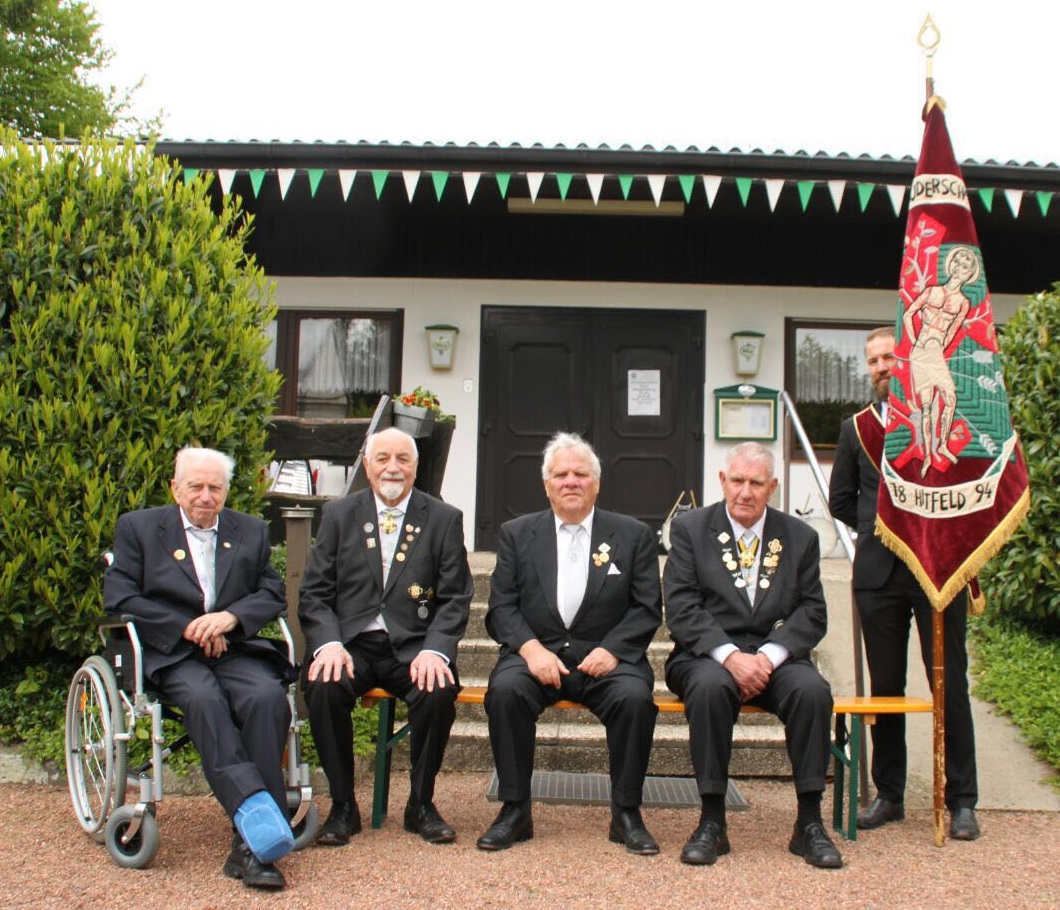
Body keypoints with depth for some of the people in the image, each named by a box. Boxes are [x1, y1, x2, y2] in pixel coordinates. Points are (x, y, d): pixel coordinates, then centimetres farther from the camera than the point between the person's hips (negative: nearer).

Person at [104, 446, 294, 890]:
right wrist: (186, 628, -9)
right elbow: (118, 597, 0)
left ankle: (251, 846, -31)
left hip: (236, 648, 2)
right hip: (170, 653, -1)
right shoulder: (138, 527, 11)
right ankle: (254, 812, -44)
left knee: (268, 697, -31)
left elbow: (273, 594, 11)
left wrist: (232, 616, -10)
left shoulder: (252, 532, 19)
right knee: (204, 699, -36)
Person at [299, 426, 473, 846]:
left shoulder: (444, 519, 7)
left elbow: (455, 599, 2)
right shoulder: (338, 515, 10)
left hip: (413, 646, 0)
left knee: (439, 691, -31)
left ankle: (421, 804, -6)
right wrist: (328, 643, -14)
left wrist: (435, 650, -17)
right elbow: (313, 594, 5)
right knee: (323, 686, -30)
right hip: (351, 642, 1)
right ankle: (343, 805, -9)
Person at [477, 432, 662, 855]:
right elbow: (501, 607, 5)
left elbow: (647, 609, 5)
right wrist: (532, 648, -14)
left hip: (606, 656, 0)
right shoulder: (516, 533, 12)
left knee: (635, 697, -30)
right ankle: (515, 810, -15)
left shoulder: (634, 534, 10)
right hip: (537, 653, 1)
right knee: (505, 690, -30)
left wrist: (612, 649, -13)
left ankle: (626, 813, -11)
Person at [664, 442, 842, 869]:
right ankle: (712, 821, -23)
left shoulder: (800, 537, 11)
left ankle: (809, 823, -16)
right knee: (711, 686, -35)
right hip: (707, 656, -2)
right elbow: (681, 608, -5)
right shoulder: (689, 528, 5)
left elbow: (812, 614, 4)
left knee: (813, 689, -29)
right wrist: (729, 655, -19)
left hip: (776, 656, 2)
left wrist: (768, 656, -14)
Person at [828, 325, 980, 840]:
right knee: (884, 688, 7)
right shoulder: (855, 428, 10)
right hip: (879, 573, 2)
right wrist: (881, 528, 6)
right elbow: (840, 500, 15)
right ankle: (888, 795, 17)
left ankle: (962, 801, 11)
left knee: (950, 686, 1)